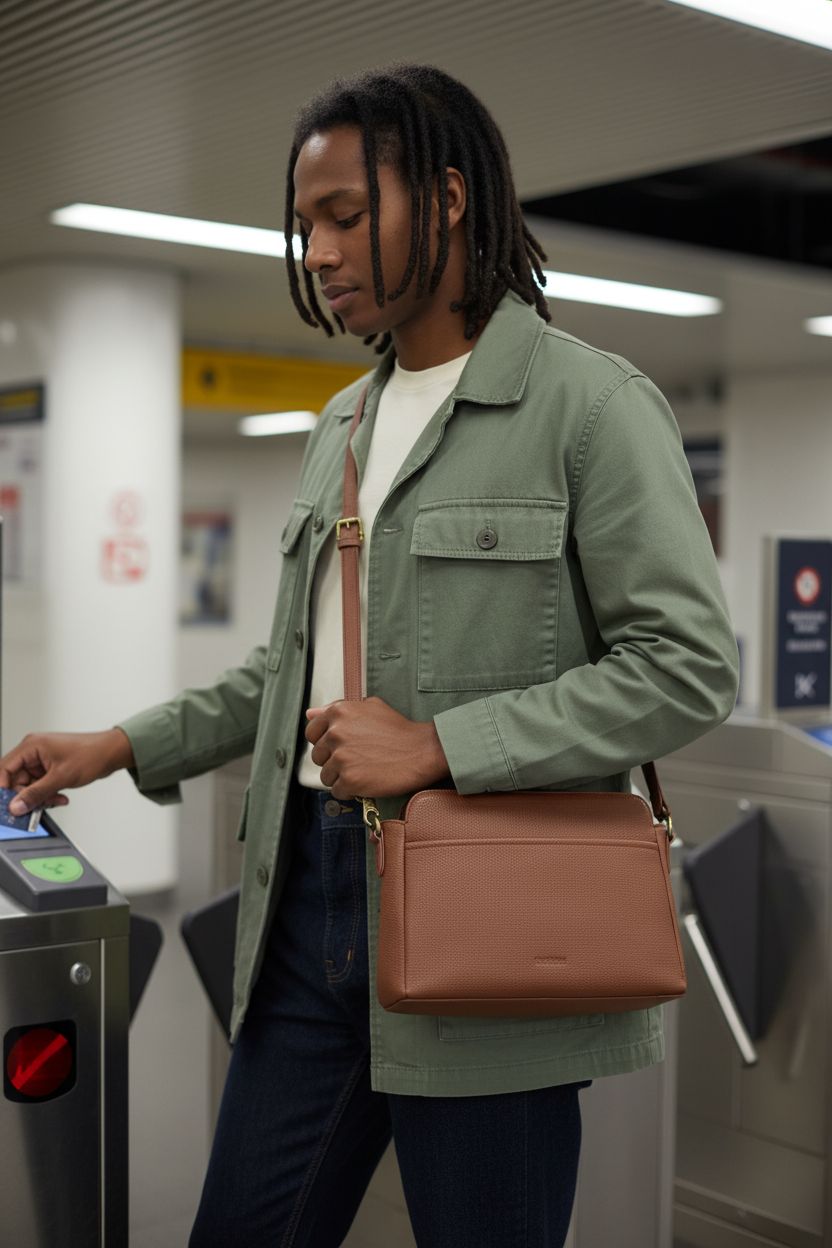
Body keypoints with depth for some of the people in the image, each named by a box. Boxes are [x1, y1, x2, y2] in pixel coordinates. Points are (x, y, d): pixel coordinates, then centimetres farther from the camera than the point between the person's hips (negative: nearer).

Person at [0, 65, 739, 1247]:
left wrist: (438, 746, -18)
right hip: (310, 893, 7)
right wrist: (125, 746, 15)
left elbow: (688, 664, -14)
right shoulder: (342, 426, 15)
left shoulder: (591, 403, -7)